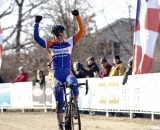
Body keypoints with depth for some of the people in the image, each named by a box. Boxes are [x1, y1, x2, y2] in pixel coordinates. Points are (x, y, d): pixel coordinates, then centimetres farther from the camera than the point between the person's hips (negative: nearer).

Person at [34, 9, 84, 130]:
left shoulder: (69, 42, 5)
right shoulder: (50, 45, 3)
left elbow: (81, 31, 0)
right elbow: (36, 38, -4)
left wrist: (77, 16, -8)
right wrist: (36, 24, -10)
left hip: (67, 73, 0)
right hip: (57, 75, 0)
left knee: (74, 82, -36)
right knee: (59, 101, -1)